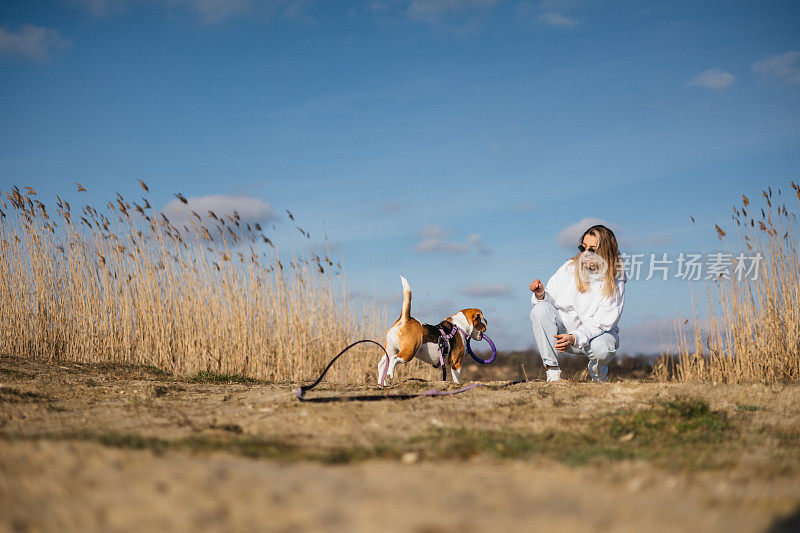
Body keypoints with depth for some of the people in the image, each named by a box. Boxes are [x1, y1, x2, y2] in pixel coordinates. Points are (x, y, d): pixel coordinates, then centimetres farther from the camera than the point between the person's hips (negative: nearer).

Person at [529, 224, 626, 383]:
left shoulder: (615, 281, -11)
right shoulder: (569, 267, -4)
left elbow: (603, 322, -20)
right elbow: (550, 301, 1)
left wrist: (574, 338, -34)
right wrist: (542, 295, -24)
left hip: (595, 334, -2)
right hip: (563, 327, 3)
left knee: (601, 349, -38)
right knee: (541, 309, -26)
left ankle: (598, 374, 2)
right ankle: (553, 372, -22)